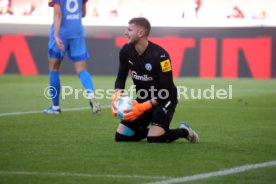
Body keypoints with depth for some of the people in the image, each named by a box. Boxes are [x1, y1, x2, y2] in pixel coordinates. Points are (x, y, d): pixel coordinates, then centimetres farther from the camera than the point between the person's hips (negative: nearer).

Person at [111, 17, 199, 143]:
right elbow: (121, 78, 2)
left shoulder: (159, 56, -26)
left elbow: (166, 90, -25)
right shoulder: (126, 51, -8)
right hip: (143, 99, 6)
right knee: (121, 136, -3)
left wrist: (143, 107, -33)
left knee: (154, 139, -23)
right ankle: (153, 130, 20)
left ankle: (184, 131, 6)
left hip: (164, 100, -6)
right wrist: (117, 96, -20)